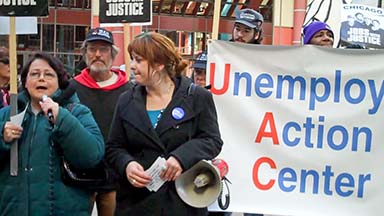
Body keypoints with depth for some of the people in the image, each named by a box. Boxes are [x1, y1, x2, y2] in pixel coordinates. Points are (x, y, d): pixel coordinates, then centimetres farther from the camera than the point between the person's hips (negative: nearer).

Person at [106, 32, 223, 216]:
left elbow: (212, 140, -3)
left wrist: (182, 157, -21)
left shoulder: (197, 97, -1)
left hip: (183, 201, -3)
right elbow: (114, 147, 10)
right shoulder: (127, 101, 9)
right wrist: (126, 164, -13)